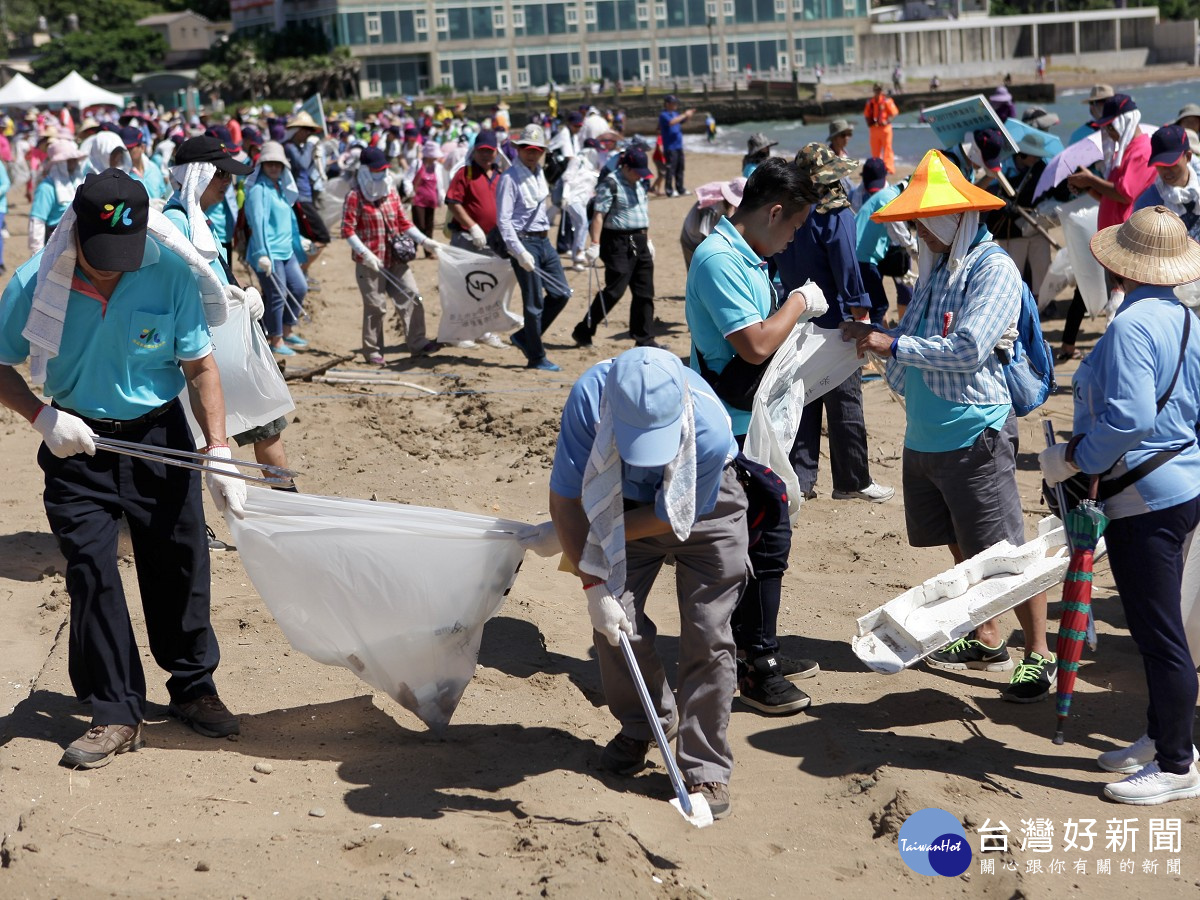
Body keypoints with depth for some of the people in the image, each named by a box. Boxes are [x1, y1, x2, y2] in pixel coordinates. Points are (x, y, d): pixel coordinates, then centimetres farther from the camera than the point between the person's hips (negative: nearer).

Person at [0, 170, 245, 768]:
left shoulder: (170, 276, -15)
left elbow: (200, 366, -8)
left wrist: (217, 451, -16)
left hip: (159, 436, 0)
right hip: (77, 444, 0)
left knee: (179, 564, 7)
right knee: (90, 571, -3)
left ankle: (193, 687, 27)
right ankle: (115, 714, 7)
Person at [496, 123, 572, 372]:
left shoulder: (539, 173, 11)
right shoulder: (510, 178, -13)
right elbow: (503, 220, -19)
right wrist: (520, 252, -26)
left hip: (543, 240, 8)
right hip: (524, 241, -8)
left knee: (561, 294, 8)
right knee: (534, 302, -3)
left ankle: (525, 337, 21)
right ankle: (537, 358, 8)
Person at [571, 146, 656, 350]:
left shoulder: (639, 183, 13)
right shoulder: (610, 184, -12)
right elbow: (599, 214, -17)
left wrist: (648, 240, 22)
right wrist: (595, 244, -23)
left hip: (639, 242, 8)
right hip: (618, 242, -8)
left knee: (644, 293, 6)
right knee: (614, 290, -8)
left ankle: (644, 339, 12)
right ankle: (583, 331, 3)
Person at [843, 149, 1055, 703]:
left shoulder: (993, 269, -13)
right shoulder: (935, 267, 12)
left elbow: (968, 349, -24)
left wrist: (893, 345, -18)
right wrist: (870, 336, 1)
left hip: (974, 434, -8)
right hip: (923, 434, 9)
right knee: (962, 546, 17)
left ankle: (1039, 654, 6)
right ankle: (986, 641, 30)